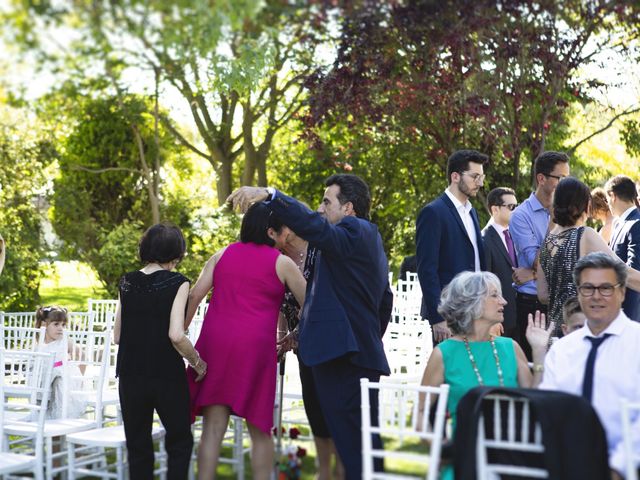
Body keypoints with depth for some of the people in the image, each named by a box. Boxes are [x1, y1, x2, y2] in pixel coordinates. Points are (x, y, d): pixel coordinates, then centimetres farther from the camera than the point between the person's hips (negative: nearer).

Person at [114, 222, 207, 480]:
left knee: (138, 445, 13)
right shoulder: (177, 283, -9)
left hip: (131, 374, 4)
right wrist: (196, 361, -3)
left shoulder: (127, 282, 4)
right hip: (167, 375, -4)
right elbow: (176, 335, -18)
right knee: (180, 441, 13)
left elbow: (117, 336, 7)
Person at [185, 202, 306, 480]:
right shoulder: (282, 263, 4)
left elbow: (194, 296, 5)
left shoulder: (223, 255, 12)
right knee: (260, 430, 10)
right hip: (255, 345, -3)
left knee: (213, 427, 2)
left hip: (215, 342, 3)